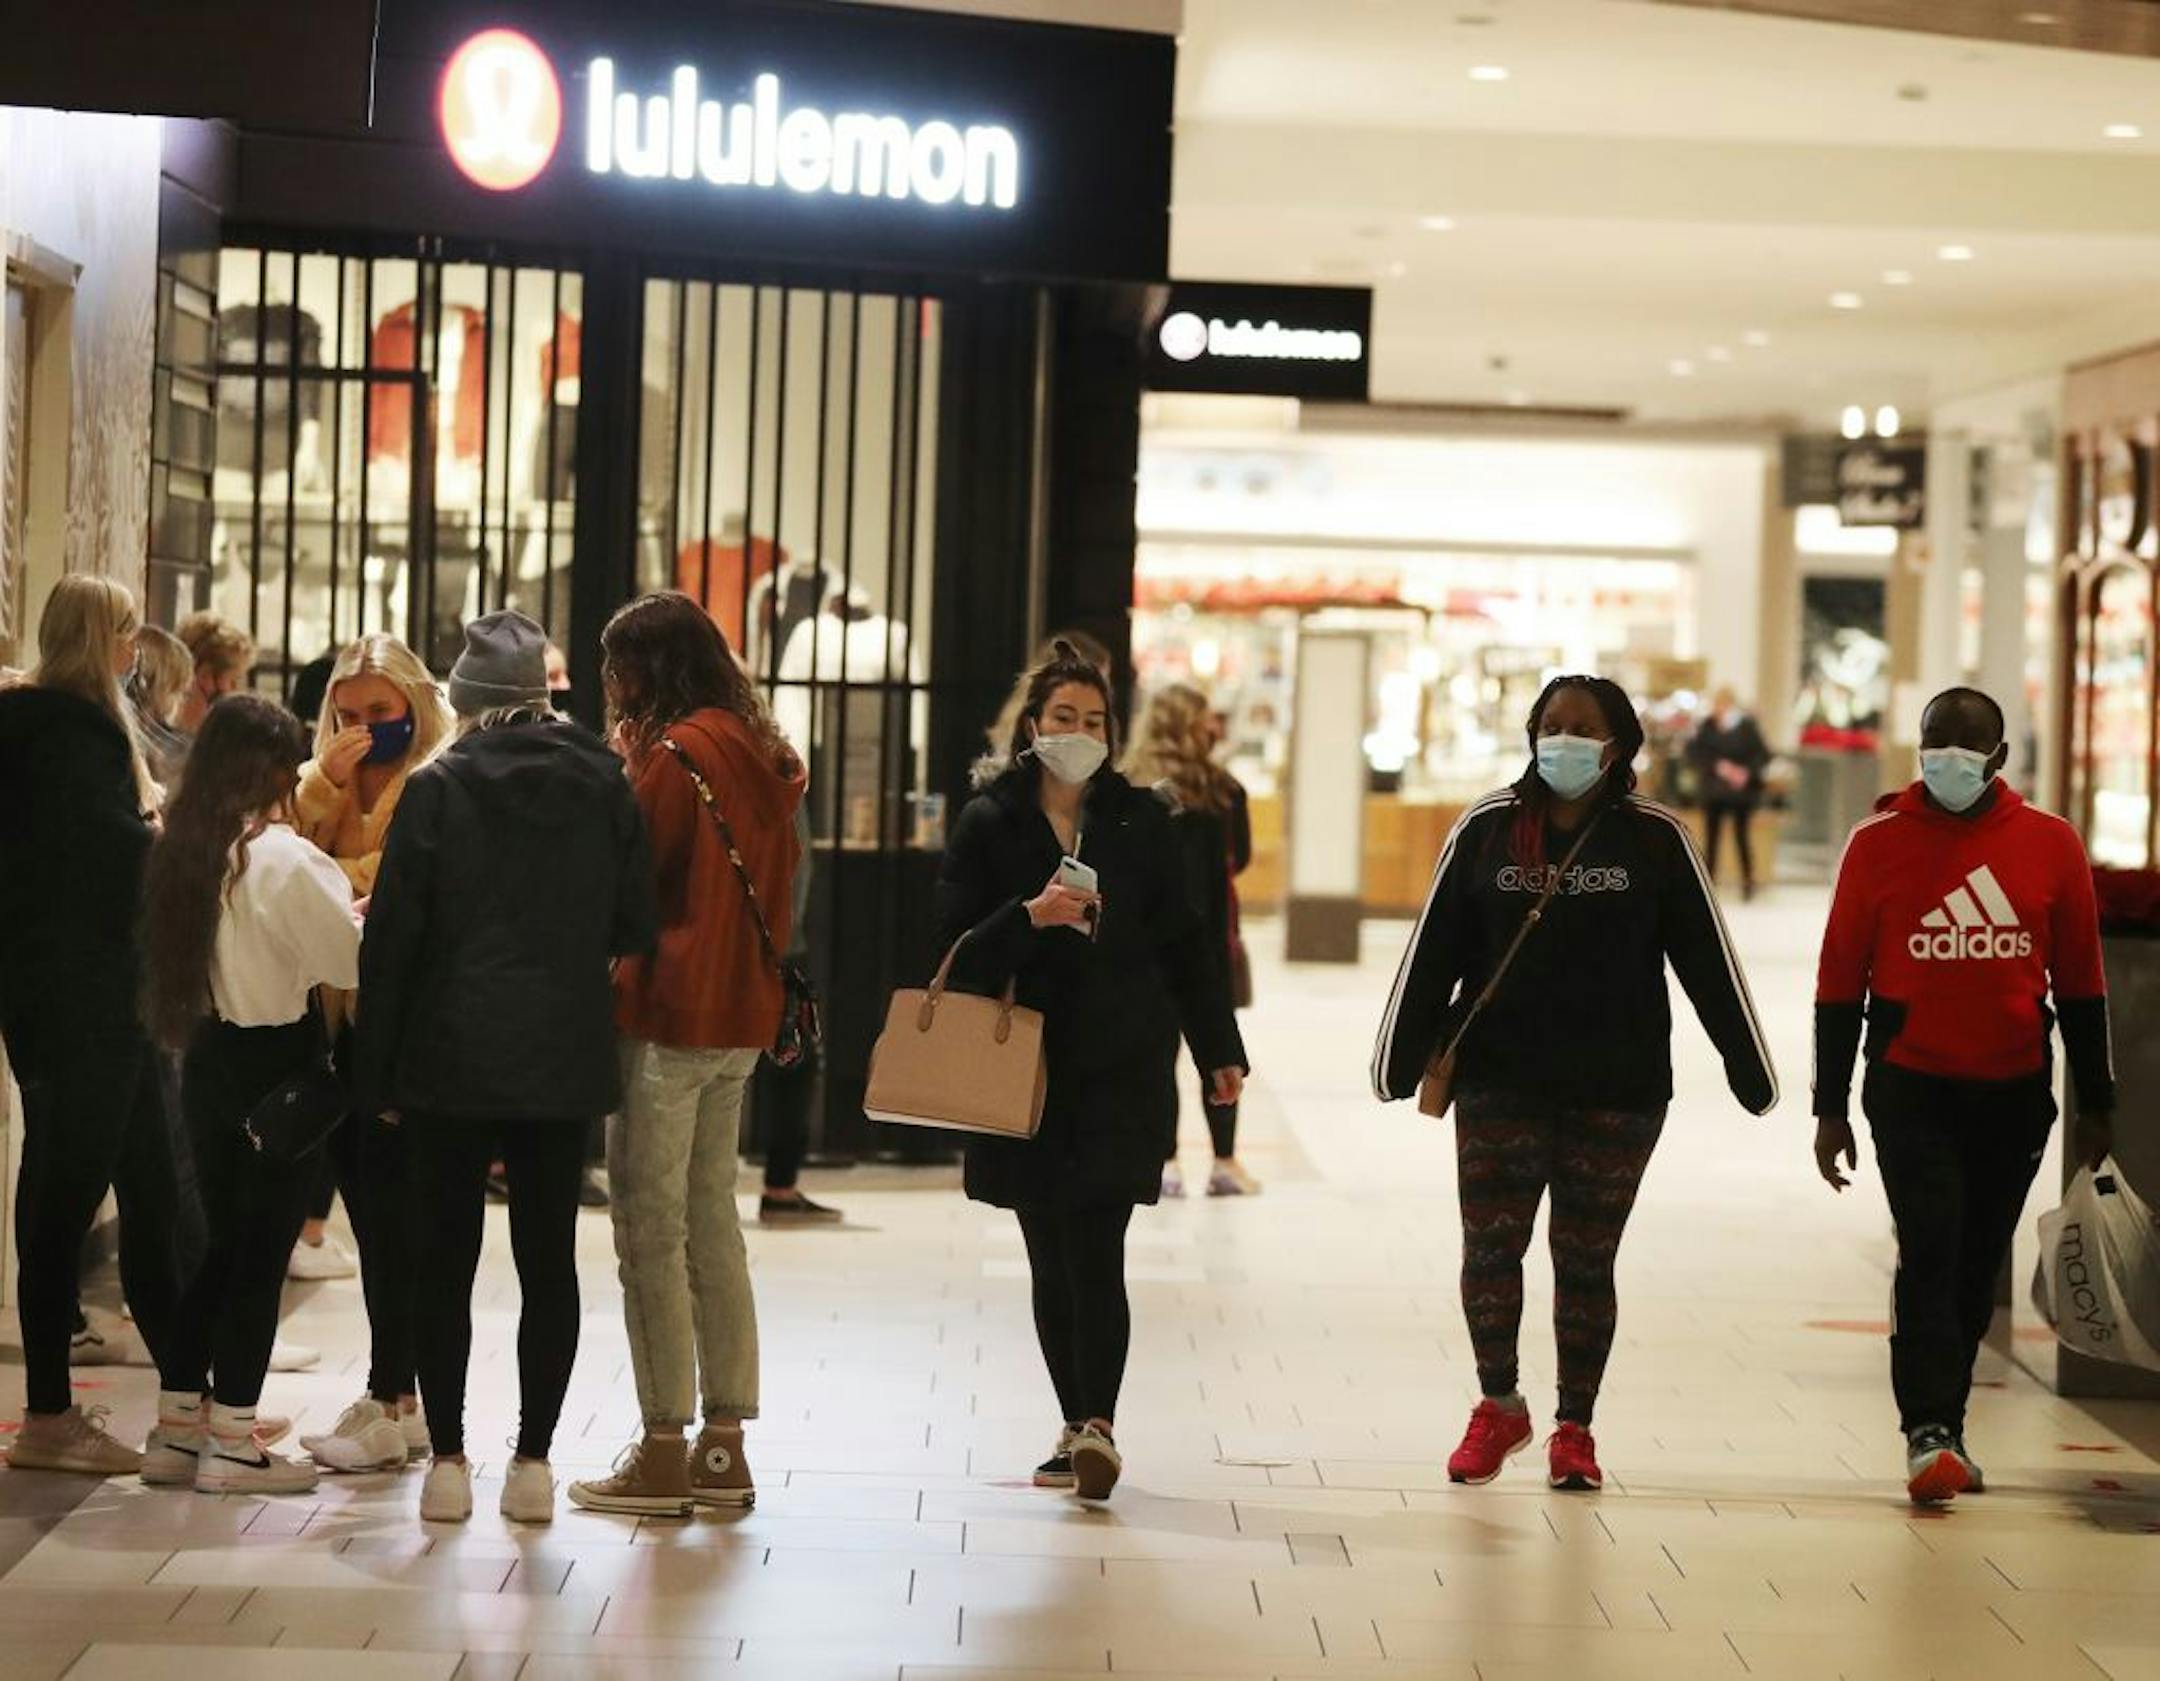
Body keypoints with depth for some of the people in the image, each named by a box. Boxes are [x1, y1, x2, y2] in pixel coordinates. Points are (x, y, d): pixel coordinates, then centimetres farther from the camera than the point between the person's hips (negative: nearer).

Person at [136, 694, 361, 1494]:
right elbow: (350, 959, -14)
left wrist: (330, 911, 12)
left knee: (222, 1245, 15)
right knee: (263, 1253, 1)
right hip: (277, 1063, -7)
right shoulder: (284, 859, -17)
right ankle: (231, 1443, 4)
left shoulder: (181, 851, 6)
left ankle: (177, 1427, 17)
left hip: (211, 1058, 7)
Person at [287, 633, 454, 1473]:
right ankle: (393, 1394, 19)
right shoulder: (326, 784, 15)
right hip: (337, 1018, 8)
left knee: (389, 1207, -6)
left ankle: (394, 1402, -1)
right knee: (369, 1207, 11)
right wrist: (323, 782, -10)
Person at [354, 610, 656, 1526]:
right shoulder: (603, 786, 1)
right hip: (564, 1062, 2)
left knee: (445, 1260, 5)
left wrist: (375, 1072, -1)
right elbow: (633, 926, 5)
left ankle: (448, 1460, 5)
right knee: (548, 1260, 7)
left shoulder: (436, 789, -7)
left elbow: (391, 938, -7)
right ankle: (533, 1460, 7)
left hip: (450, 1062, -2)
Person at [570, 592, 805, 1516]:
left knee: (650, 1233, -3)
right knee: (711, 1224, 13)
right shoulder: (762, 756, 12)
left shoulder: (678, 754, -13)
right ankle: (724, 1449, 15)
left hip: (667, 1019, -9)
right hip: (741, 1018, 9)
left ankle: (663, 1452, -2)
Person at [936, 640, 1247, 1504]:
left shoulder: (1139, 819, 5)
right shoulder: (988, 824, 3)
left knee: (1094, 1253, -13)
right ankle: (1079, 1426, 17)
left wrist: (1219, 1050, 6)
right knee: (1052, 1260, 7)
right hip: (1025, 1069, 2)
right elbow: (958, 951, -2)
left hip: (1121, 1069, -1)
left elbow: (1183, 941, 9)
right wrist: (1028, 916, -20)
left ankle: (1096, 1425, -20)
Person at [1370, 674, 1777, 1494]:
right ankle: (1498, 1407, 20)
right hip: (1499, 1081, 1)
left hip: (1617, 1090, -1)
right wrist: (1401, 1059, 3)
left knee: (1586, 1260, 6)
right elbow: (1434, 953, 4)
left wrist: (1750, 1070, 1)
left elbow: (1706, 958, 1)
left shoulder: (1655, 839, -2)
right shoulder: (1487, 829, 2)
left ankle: (1574, 1429, 18)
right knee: (1489, 1244, -1)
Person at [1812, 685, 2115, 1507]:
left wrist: (2095, 1104, 9)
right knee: (1929, 1251, -14)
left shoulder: (2051, 845, 2)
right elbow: (1840, 983, 2)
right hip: (1911, 1090, -2)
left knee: (1977, 1264, 10)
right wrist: (1831, 1107, 1)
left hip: (2015, 1096, 2)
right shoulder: (1878, 844, -2)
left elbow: (2080, 984, 8)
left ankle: (1945, 1427, 22)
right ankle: (1927, 1434, -16)